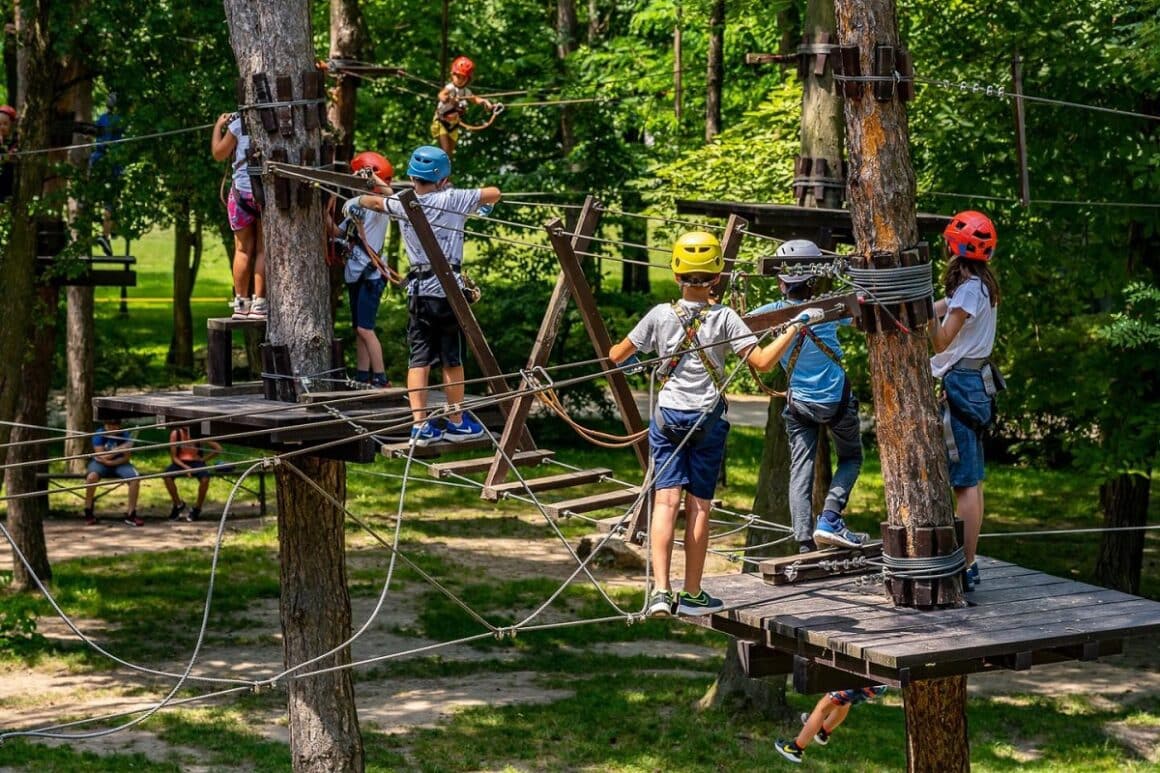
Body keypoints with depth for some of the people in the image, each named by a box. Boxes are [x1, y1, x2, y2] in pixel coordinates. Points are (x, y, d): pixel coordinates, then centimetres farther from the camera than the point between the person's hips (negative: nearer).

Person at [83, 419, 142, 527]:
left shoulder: (124, 436, -9)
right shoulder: (99, 435, -13)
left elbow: (125, 458, -10)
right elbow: (102, 457, -19)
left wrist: (110, 462, -23)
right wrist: (119, 449, -27)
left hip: (119, 464, 2)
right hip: (100, 463, -2)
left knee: (135, 478, -26)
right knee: (91, 477, -35)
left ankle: (131, 515, -15)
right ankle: (88, 513, -19)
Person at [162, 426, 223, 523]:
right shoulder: (176, 434, -10)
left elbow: (218, 448, -9)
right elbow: (173, 457, -7)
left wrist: (203, 459, -10)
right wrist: (185, 467, -21)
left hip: (196, 462, -1)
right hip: (181, 462, 1)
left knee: (205, 478, -34)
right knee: (167, 475, -30)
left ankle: (197, 508, -11)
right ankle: (178, 504, -7)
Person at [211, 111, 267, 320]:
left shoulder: (239, 120, -4)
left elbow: (219, 154, 6)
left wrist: (218, 126, 19)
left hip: (242, 190, 0)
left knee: (243, 250, 7)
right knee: (263, 249, 5)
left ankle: (241, 303, 7)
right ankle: (259, 304, 1)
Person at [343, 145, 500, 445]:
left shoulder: (402, 204, 5)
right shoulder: (452, 199, -5)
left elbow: (374, 200, 27)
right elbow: (494, 193, 6)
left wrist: (353, 204, 49)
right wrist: (482, 202, 31)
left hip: (418, 288, 3)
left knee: (419, 358, 4)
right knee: (452, 359, 5)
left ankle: (420, 425, -1)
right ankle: (456, 422, 14)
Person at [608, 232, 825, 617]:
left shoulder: (660, 315, -4)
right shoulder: (724, 317, -9)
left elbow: (617, 356, 3)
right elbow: (763, 362, -13)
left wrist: (627, 357, 27)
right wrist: (795, 327, -4)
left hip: (667, 417, 1)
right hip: (708, 419, -1)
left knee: (666, 501, -2)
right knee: (699, 506, 7)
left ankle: (661, 590, -15)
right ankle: (692, 595, 16)